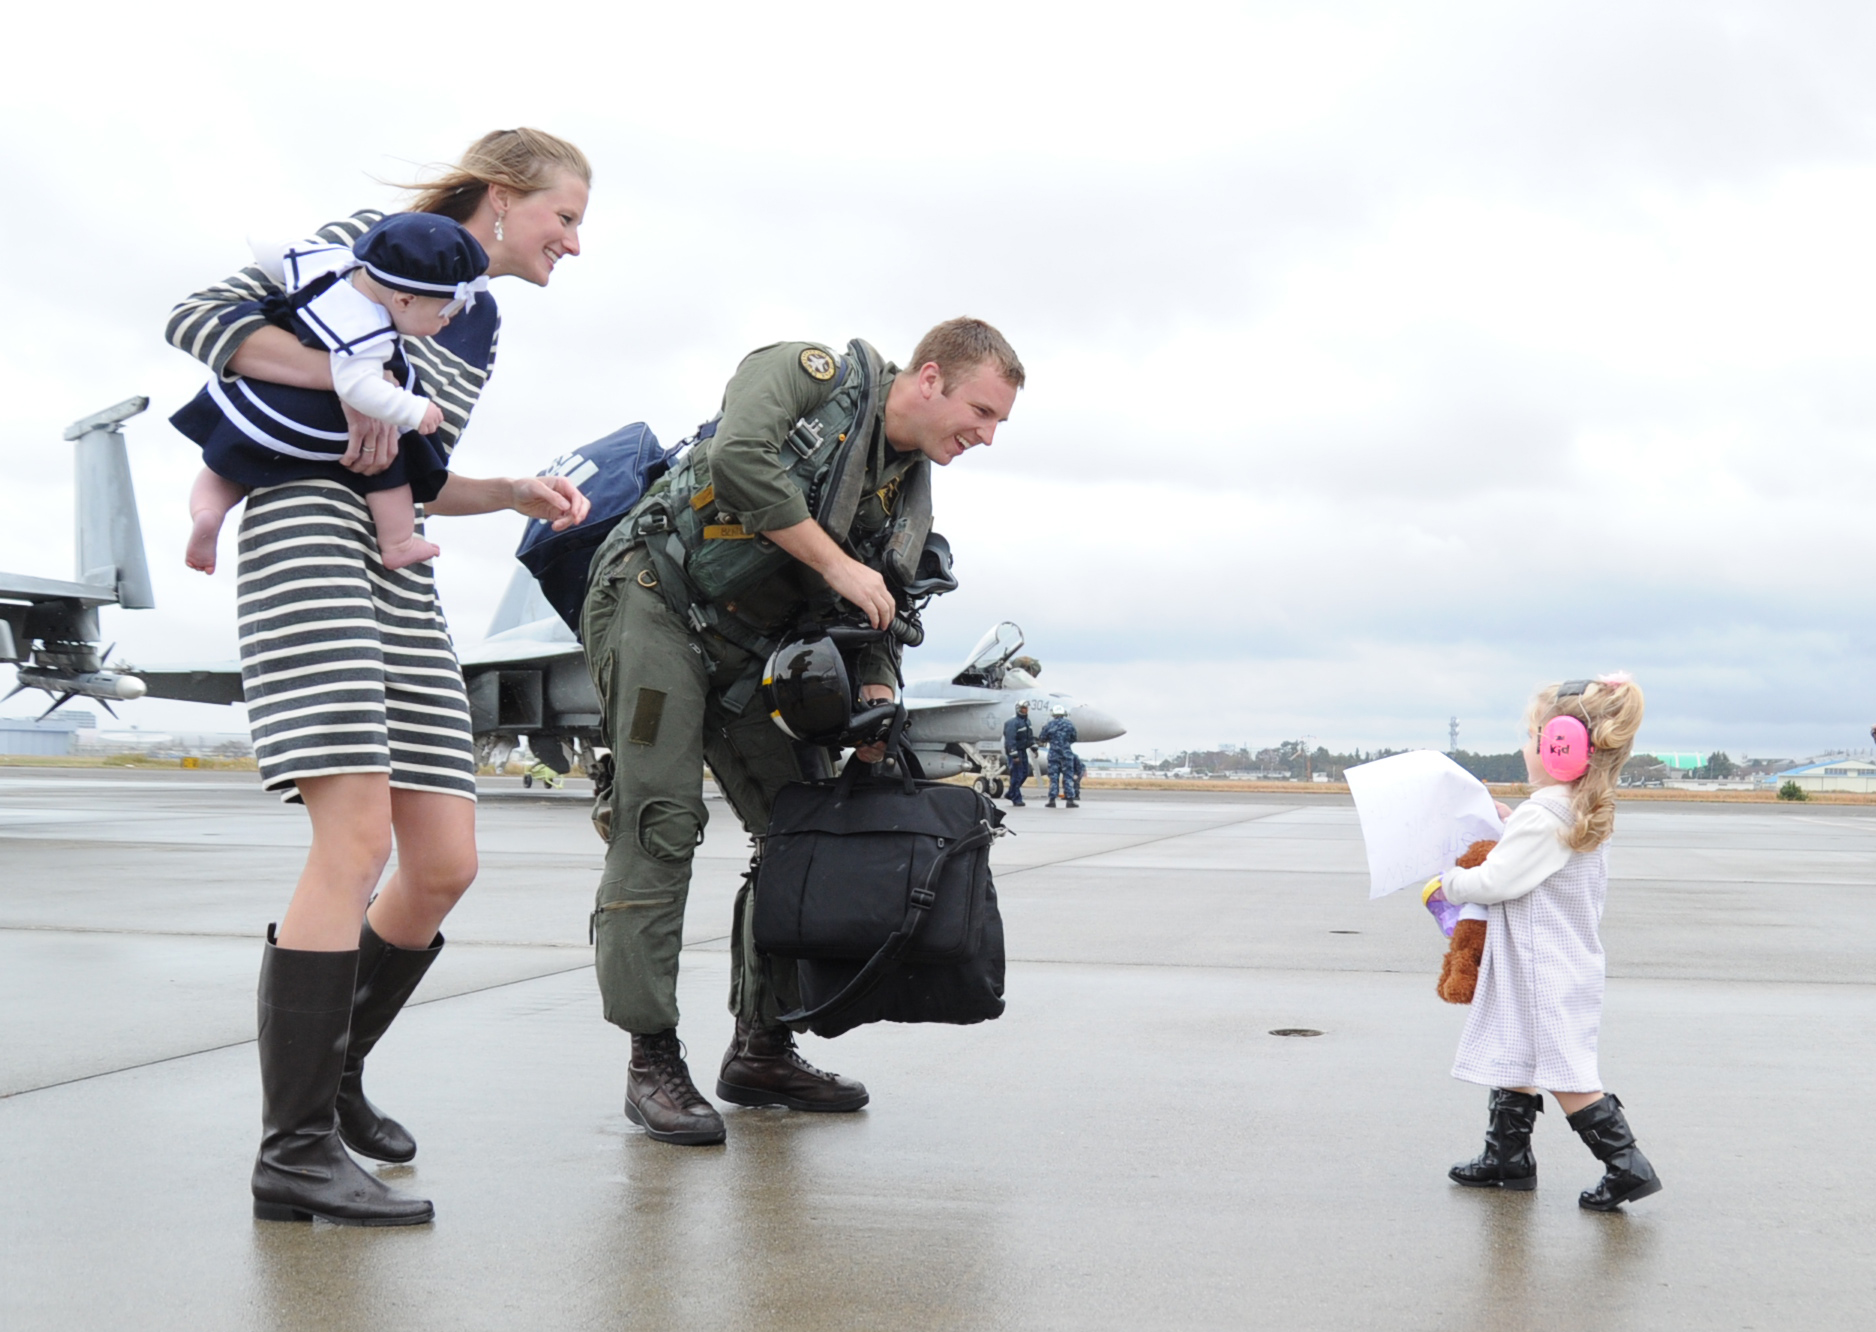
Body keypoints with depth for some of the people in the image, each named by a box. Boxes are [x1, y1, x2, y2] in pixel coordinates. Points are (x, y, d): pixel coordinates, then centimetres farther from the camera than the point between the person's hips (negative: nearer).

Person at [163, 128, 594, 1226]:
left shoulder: (479, 325, 24)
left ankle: (332, 1069, 23)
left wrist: (517, 495, 9)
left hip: (397, 576, 8)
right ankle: (296, 1148, -17)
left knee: (447, 863, 2)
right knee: (359, 836, -20)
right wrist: (351, 378, -17)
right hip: (308, 532, -8)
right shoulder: (376, 243, 2)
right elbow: (199, 319, -6)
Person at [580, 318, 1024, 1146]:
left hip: (750, 653, 8)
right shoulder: (815, 373, -9)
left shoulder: (910, 502, 11)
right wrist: (836, 563, -21)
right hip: (656, 603, -8)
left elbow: (874, 622, 10)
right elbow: (737, 460, -28)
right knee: (658, 824, -14)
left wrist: (875, 706, -10)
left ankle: (762, 1051, 13)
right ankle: (653, 1062, -9)